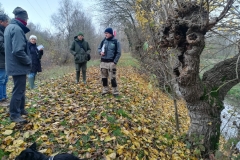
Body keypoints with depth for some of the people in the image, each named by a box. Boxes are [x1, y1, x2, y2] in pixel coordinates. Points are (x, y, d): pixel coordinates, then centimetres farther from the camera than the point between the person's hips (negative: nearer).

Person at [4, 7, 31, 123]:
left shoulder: (9, 27, 14)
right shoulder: (17, 29, -18)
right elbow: (18, 51, -28)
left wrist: (26, 61, 15)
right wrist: (28, 61, -13)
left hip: (14, 65, 10)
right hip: (19, 66, -10)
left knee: (20, 89, 19)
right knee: (18, 90, -2)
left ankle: (20, 109, 31)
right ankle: (14, 115, 9)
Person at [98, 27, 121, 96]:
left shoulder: (116, 42, -4)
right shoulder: (103, 41, 8)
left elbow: (118, 53, -4)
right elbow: (99, 48, 20)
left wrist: (115, 62, -12)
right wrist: (100, 52, -5)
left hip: (111, 62, -5)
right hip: (103, 62, 5)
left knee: (112, 78, -6)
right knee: (104, 77, 10)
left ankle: (115, 91, 3)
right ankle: (105, 90, 23)